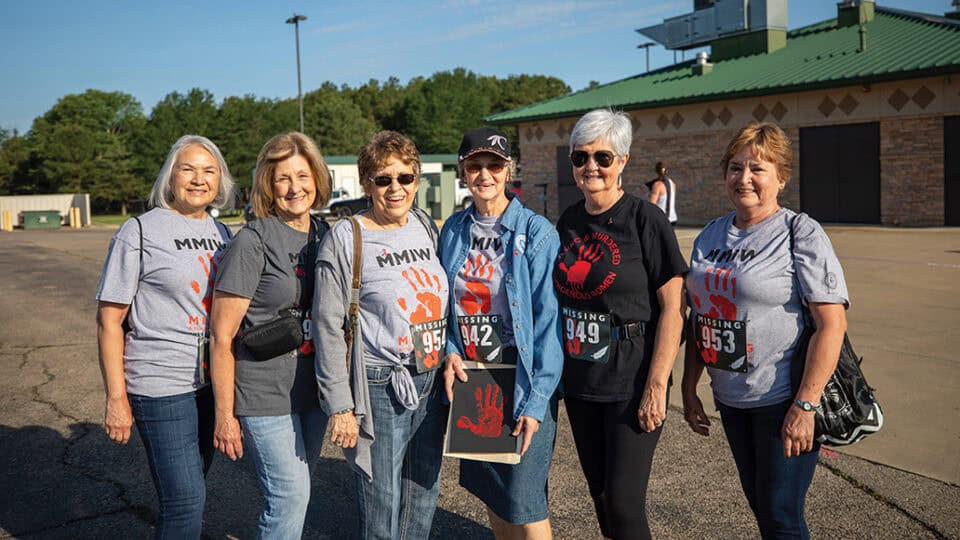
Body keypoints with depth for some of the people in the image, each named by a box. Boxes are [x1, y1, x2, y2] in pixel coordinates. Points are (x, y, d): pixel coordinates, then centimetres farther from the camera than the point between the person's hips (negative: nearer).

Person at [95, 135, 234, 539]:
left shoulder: (220, 233, 10)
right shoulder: (140, 232, -7)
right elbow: (109, 320, -8)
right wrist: (116, 398, -11)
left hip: (213, 382, 6)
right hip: (162, 385, -6)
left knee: (189, 488, 17)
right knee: (185, 499, -5)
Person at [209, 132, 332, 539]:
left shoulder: (326, 236, 6)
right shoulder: (254, 240, -13)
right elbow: (221, 336, -12)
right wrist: (224, 415, -13)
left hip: (314, 390, 6)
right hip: (265, 394, -6)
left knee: (293, 488, 16)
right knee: (290, 494, -6)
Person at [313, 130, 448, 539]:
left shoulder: (427, 227, 8)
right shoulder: (345, 238, -8)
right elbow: (328, 326, -9)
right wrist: (338, 405, -12)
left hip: (433, 381, 6)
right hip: (380, 386, -5)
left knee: (424, 492, 15)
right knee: (382, 502, 3)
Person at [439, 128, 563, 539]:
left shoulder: (536, 231, -11)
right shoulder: (454, 230, 5)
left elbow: (549, 320, -14)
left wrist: (536, 401, -18)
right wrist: (450, 353, -4)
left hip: (522, 380, -5)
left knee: (523, 503, 0)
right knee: (488, 490, 18)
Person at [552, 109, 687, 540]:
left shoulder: (645, 219, -10)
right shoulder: (569, 221, 7)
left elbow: (672, 307, -13)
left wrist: (657, 385, -18)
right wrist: (556, 366, 12)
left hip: (630, 383, -6)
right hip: (579, 380, 6)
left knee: (624, 504, -2)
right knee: (599, 491, 16)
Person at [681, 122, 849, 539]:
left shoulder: (802, 234, -11)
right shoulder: (710, 235, 8)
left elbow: (833, 323, -17)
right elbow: (699, 316, 14)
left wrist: (805, 406, -21)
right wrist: (689, 389, 12)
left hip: (782, 402, -6)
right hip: (729, 399, 6)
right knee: (758, 503, 18)